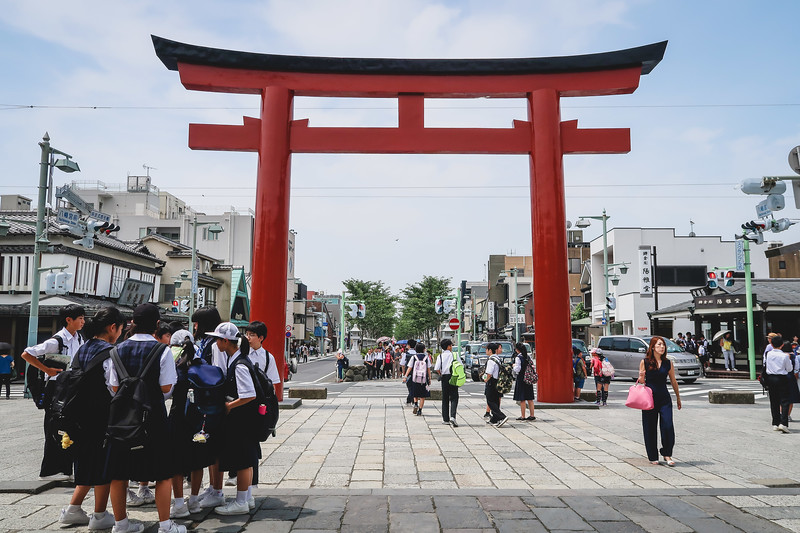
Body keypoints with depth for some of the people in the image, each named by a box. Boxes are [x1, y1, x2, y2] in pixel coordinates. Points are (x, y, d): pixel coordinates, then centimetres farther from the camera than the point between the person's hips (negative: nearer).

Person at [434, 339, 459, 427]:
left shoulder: (440, 356, -1)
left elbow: (437, 368, -9)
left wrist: (441, 374, 9)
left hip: (444, 378, 2)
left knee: (445, 399, 12)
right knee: (454, 398, 1)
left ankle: (445, 419, 15)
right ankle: (452, 416, -19)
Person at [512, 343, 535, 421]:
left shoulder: (518, 358, -14)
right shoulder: (528, 357, 6)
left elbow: (517, 369, -17)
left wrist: (514, 366, 1)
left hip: (521, 379, -6)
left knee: (522, 399, 1)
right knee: (529, 399, 11)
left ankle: (523, 416, 4)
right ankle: (532, 415, 14)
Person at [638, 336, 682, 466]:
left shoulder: (668, 363, 5)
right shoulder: (644, 362, 0)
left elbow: (673, 381, 15)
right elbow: (641, 381, 7)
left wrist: (678, 398, 21)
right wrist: (641, 378, -15)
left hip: (665, 398, 1)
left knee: (668, 427, -9)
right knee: (650, 429, 4)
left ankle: (667, 454, 11)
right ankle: (653, 457, 18)